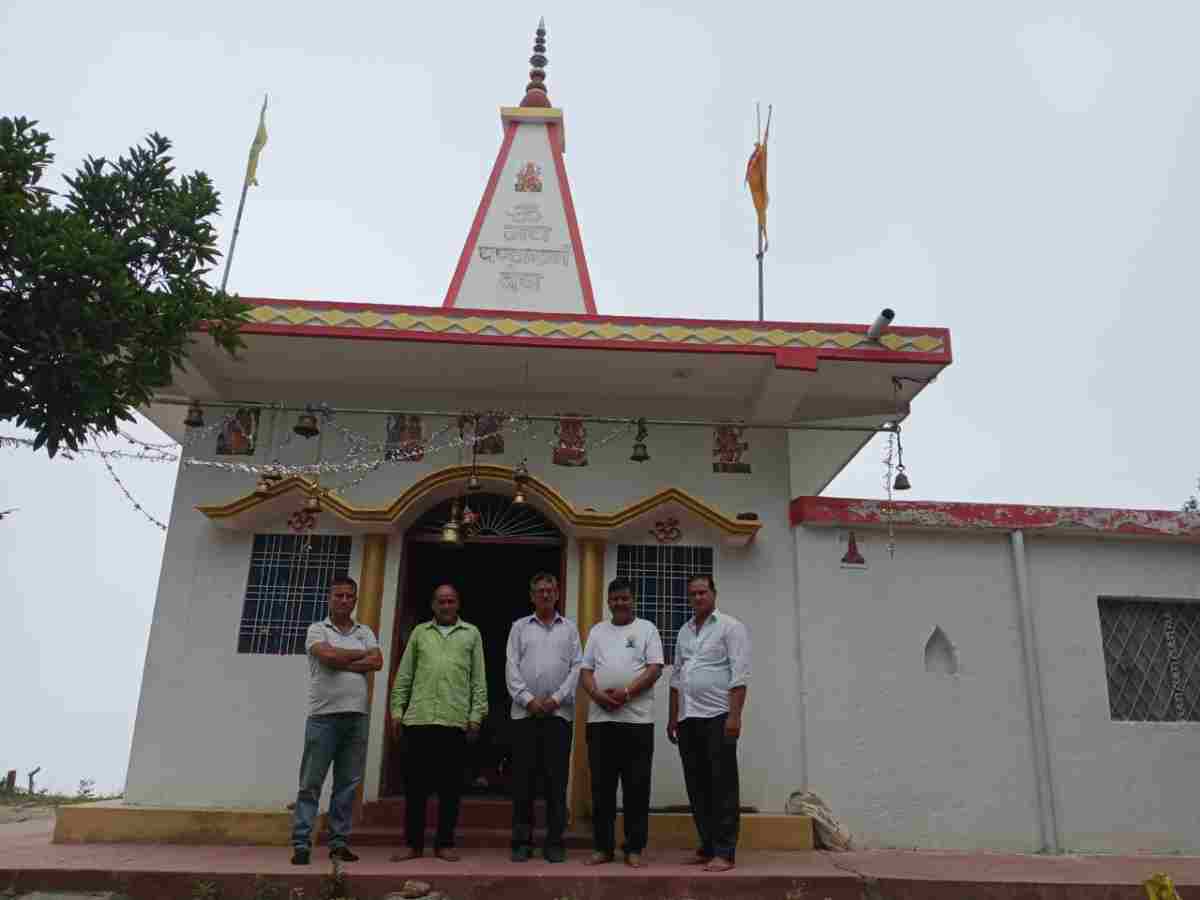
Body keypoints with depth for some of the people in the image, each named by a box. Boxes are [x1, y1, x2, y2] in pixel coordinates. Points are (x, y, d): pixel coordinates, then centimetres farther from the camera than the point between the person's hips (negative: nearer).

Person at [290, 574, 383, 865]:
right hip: (323, 716, -4)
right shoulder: (317, 629, 4)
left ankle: (339, 842, 14)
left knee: (348, 784, 7)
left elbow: (377, 663, -2)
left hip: (356, 717, 4)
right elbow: (328, 656, -16)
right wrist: (361, 654, -2)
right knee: (311, 783, -1)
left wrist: (340, 662, -9)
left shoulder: (366, 632, 14)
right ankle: (301, 844, 4)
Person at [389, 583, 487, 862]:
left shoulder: (471, 634, 11)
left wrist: (476, 715, -1)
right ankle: (413, 844, 15)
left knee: (450, 786, 3)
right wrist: (397, 710, 4)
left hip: (456, 720, -1)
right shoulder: (420, 632, 14)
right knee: (416, 784, 4)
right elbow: (404, 676, 12)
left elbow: (479, 679, 7)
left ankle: (444, 844, 13)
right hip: (419, 718, 1)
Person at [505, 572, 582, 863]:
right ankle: (522, 841, 11)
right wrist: (528, 699, -10)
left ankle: (555, 842, 9)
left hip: (559, 712, 0)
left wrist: (556, 699, -9)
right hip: (525, 712, 0)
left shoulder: (569, 628, 11)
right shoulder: (519, 627, 11)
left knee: (556, 781, 1)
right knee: (523, 780, 2)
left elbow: (576, 667, 3)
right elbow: (511, 667, 2)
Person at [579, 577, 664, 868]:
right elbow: (585, 670, 10)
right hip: (600, 719, 3)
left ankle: (634, 849, 11)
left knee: (637, 787, 2)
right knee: (601, 786, 7)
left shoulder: (646, 629, 5)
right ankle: (602, 846, 17)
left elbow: (654, 668, -5)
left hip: (637, 719, -3)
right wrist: (597, 694, -9)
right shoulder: (597, 631, 14)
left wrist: (625, 693, -16)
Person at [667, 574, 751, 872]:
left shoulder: (730, 627, -2)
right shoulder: (684, 631, 17)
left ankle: (724, 852, 2)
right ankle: (707, 847, 18)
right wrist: (673, 717, 15)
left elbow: (739, 674, -10)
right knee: (697, 786, 9)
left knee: (722, 786, -3)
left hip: (717, 716, -6)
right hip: (688, 718, 7)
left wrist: (735, 715, -18)